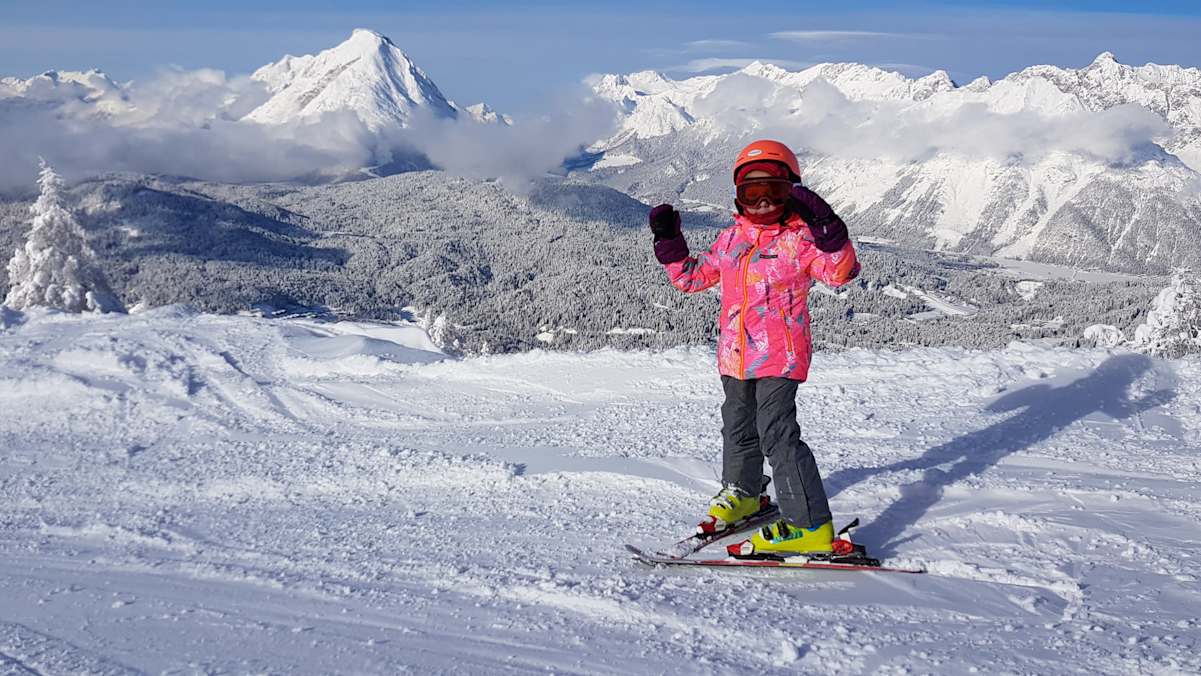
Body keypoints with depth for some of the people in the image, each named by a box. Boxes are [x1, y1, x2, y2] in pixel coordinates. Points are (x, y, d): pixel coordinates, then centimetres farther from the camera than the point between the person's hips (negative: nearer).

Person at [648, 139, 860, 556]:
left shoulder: (800, 238, -7)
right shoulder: (731, 238, 11)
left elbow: (839, 273, -22)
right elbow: (691, 277, 19)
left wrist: (828, 232, -37)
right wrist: (669, 243, 8)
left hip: (780, 355, -7)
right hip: (735, 356, 7)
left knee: (777, 433, -16)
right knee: (738, 428, 22)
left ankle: (810, 525, -13)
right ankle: (743, 494, 45)